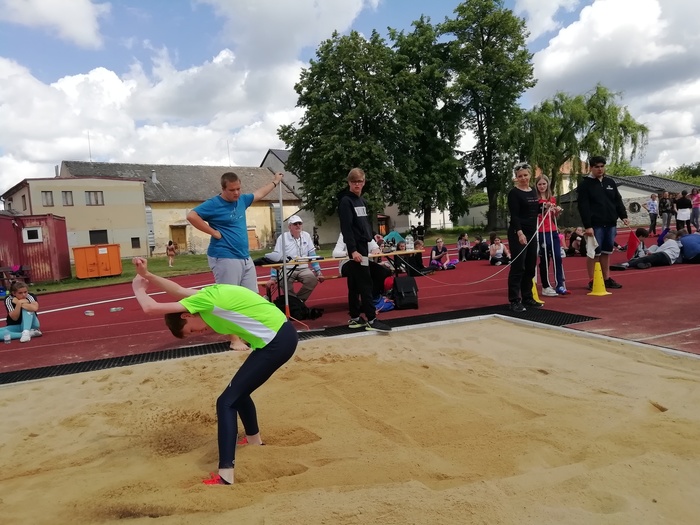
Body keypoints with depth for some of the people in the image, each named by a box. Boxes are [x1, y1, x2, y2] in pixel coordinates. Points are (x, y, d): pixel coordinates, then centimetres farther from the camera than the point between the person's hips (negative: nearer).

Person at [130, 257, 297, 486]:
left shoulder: (204, 301, -13)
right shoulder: (207, 296, 13)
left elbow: (151, 307, -13)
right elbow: (177, 289, 25)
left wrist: (138, 288, 7)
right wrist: (147, 275, 15)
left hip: (276, 342, -10)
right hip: (281, 334, 10)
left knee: (227, 401, -4)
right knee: (238, 392, 26)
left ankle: (225, 475, -2)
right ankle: (254, 439, 49)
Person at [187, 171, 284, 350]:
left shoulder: (242, 200, 12)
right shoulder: (214, 204, -10)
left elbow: (258, 193, 30)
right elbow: (191, 216, -21)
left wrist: (275, 182, 41)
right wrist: (214, 232, -17)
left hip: (245, 258, 8)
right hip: (225, 259, -8)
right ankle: (234, 339, 4)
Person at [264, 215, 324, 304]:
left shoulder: (306, 236, 5)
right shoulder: (282, 237, -5)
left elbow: (312, 255, 10)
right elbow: (276, 258, -5)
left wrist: (318, 272, 5)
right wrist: (273, 277, -11)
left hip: (303, 269, 3)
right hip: (287, 269, -3)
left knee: (313, 279, -28)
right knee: (283, 281, -36)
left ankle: (299, 300, -4)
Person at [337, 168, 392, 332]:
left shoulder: (362, 201, 16)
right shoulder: (346, 201, -11)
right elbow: (346, 228, -19)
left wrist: (371, 236, 10)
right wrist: (353, 250, -24)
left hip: (362, 245, 9)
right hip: (355, 247, -9)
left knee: (355, 284, 11)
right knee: (365, 283, -8)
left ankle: (355, 318, 16)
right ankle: (371, 319, -4)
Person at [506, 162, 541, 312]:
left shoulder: (533, 192, 14)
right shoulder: (514, 193, -9)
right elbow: (514, 215, -16)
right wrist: (519, 232, -25)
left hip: (532, 232, 8)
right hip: (518, 233, -8)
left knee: (531, 267, 11)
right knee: (518, 267, -7)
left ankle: (527, 298, 21)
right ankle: (515, 301, -2)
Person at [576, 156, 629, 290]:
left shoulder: (610, 182, 14)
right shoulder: (585, 184, -5)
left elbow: (618, 201, 17)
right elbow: (583, 207, -12)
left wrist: (623, 216, 2)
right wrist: (587, 226, -18)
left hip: (610, 224, 6)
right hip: (595, 225, -6)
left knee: (606, 252, 13)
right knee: (594, 253, -2)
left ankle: (607, 279, 21)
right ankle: (592, 281, 5)